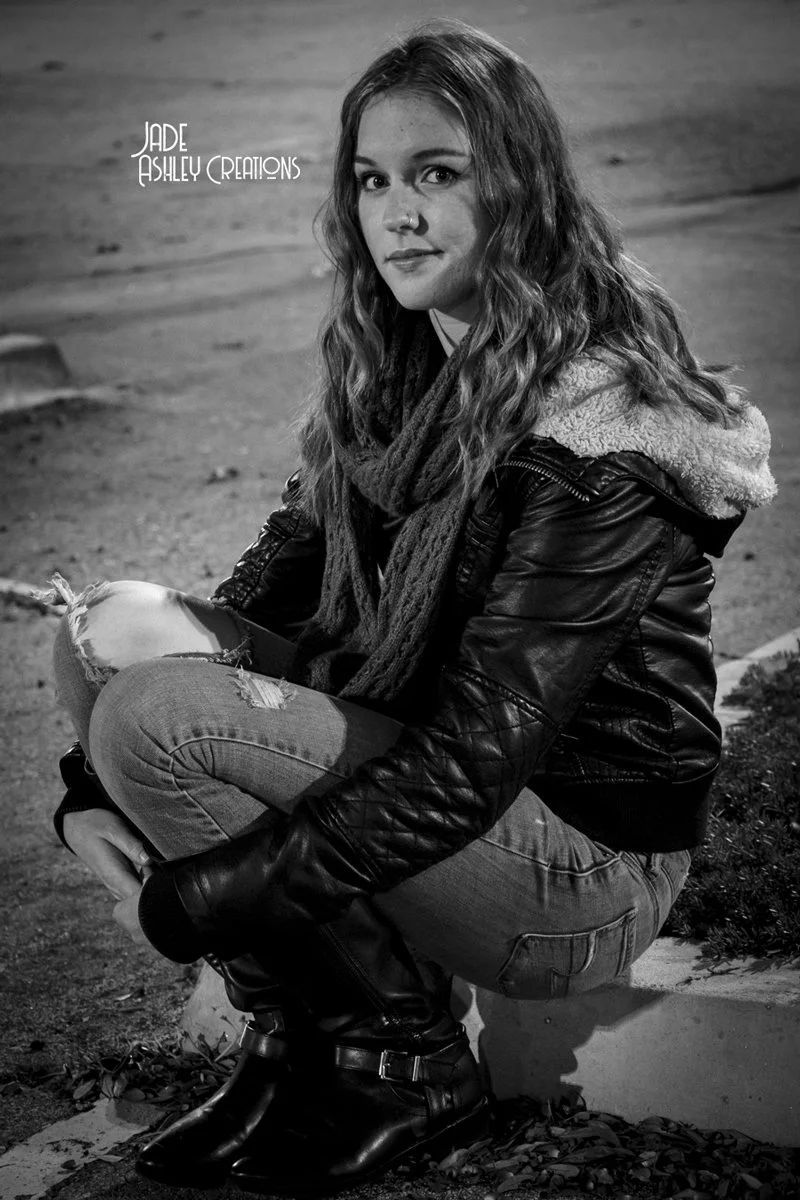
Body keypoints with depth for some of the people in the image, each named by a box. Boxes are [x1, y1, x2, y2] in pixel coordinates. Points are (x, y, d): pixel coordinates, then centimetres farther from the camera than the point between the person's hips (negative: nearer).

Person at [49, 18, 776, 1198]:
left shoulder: (597, 434, -23)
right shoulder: (395, 365, 3)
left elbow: (477, 762, -26)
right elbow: (282, 572, 6)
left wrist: (191, 900, -22)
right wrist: (92, 785, -8)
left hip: (587, 864, -8)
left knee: (158, 718, -23)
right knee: (112, 626, -6)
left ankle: (409, 1067, -4)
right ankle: (292, 1043, 1)